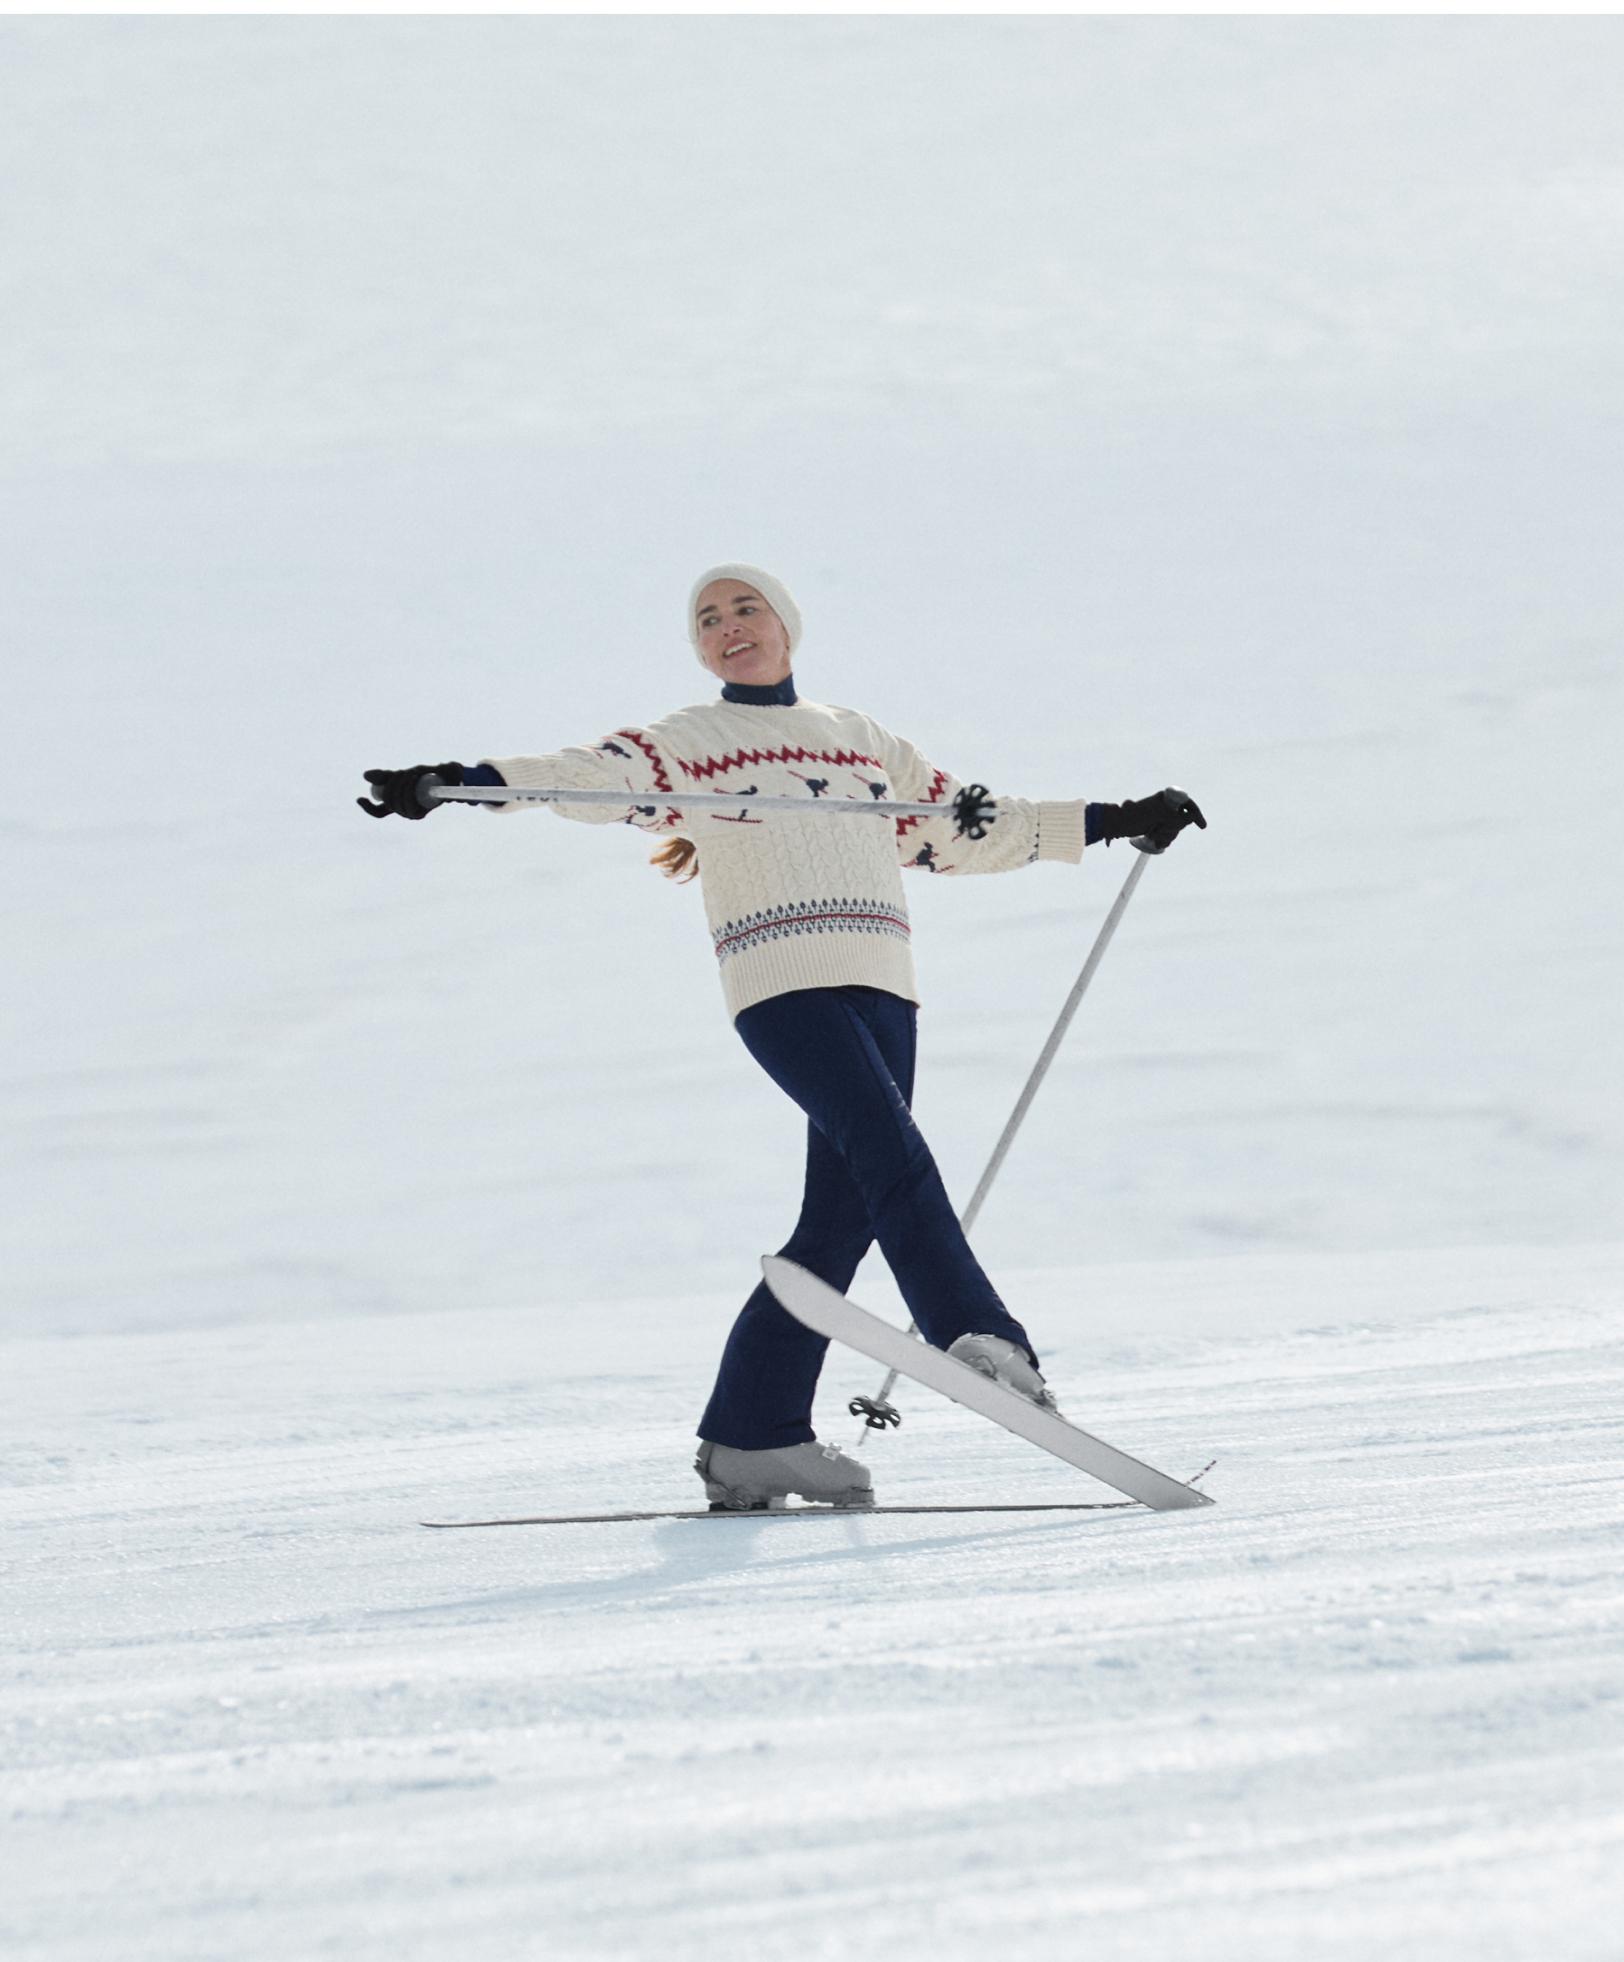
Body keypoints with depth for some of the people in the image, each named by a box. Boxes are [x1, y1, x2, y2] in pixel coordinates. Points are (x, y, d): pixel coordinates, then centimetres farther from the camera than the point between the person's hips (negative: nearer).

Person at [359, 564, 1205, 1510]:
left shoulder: (863, 741, 26)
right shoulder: (683, 742, 13)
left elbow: (968, 829, 31)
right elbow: (590, 775, -2)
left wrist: (1114, 822, 29)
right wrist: (457, 783, -19)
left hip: (882, 989, 5)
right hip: (783, 982, -5)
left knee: (844, 1215, -3)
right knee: (890, 1148, -26)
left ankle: (754, 1438, 0)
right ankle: (979, 1341, -36)